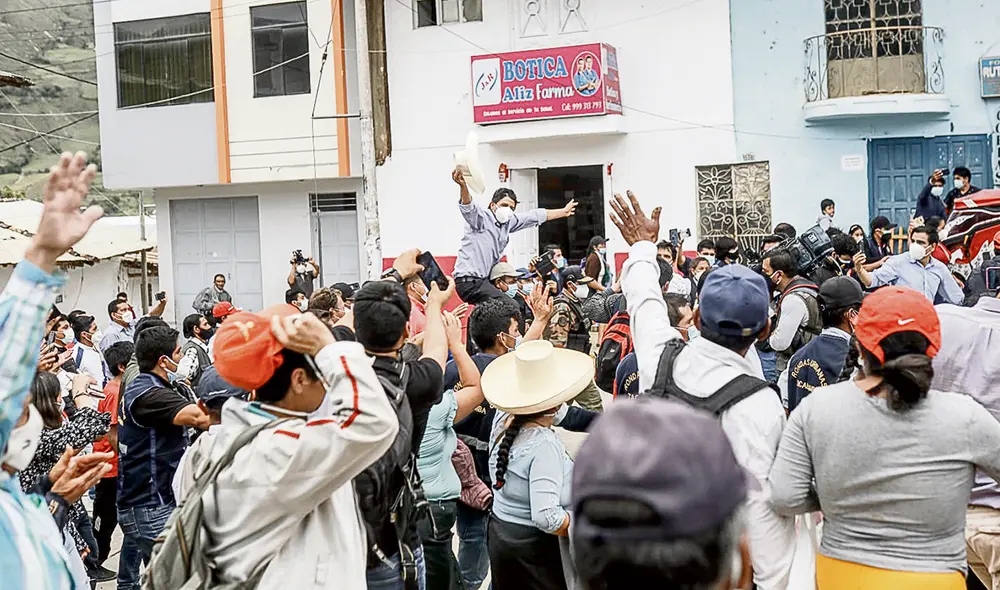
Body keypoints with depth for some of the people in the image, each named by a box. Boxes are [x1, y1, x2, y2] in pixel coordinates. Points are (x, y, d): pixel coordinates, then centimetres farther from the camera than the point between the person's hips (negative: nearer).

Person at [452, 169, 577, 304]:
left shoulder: (509, 222, 13)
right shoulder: (481, 216, -9)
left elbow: (535, 216, 23)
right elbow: (467, 206, -30)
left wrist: (563, 212, 33)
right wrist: (462, 185, -50)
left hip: (485, 279, 9)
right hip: (469, 281, -9)